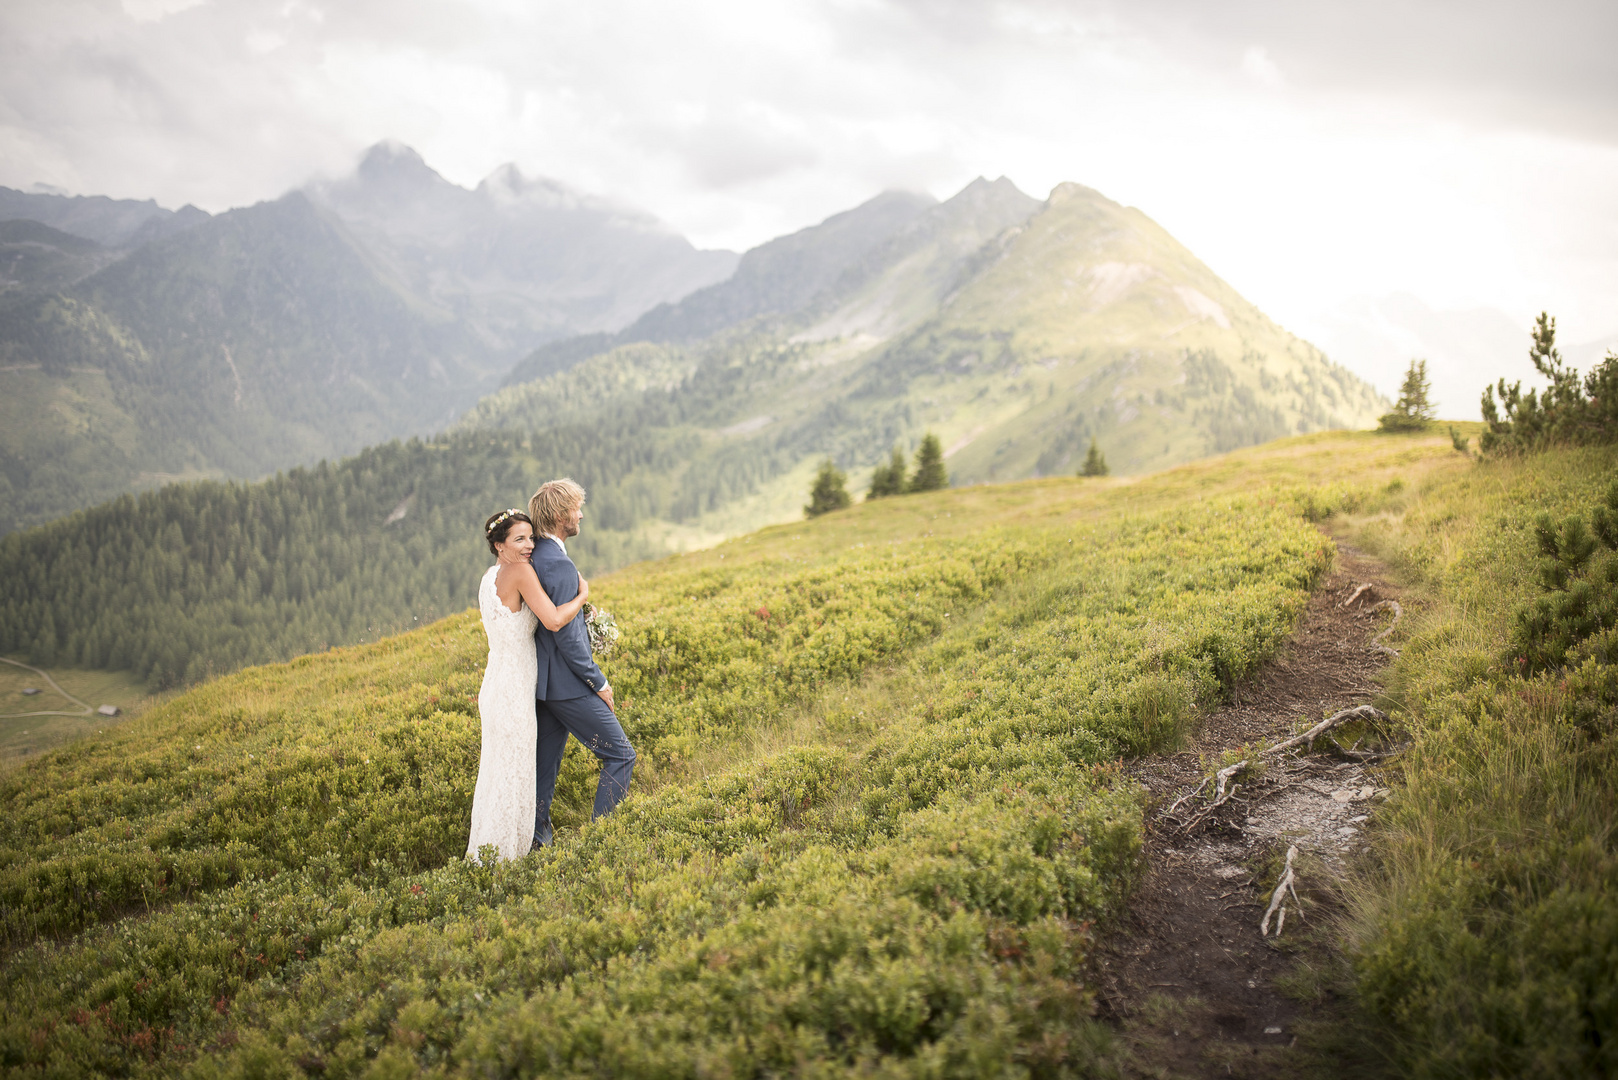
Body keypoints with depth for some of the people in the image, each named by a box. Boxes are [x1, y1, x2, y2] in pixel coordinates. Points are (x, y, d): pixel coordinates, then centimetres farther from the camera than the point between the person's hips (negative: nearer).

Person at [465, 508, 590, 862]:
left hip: (496, 684, 9)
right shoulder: (519, 572, -17)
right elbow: (553, 620, -25)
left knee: (496, 773, 19)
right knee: (513, 778, 1)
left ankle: (482, 850, 30)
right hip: (513, 690, -9)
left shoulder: (489, 579, 11)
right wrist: (582, 595, -9)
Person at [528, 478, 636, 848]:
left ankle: (536, 843, 19)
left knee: (544, 764, 14)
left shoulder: (532, 558, 9)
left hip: (542, 684, 10)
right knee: (620, 755, -1)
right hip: (568, 685, -10)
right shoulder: (559, 565, -20)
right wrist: (598, 682, -14)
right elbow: (565, 635, -22)